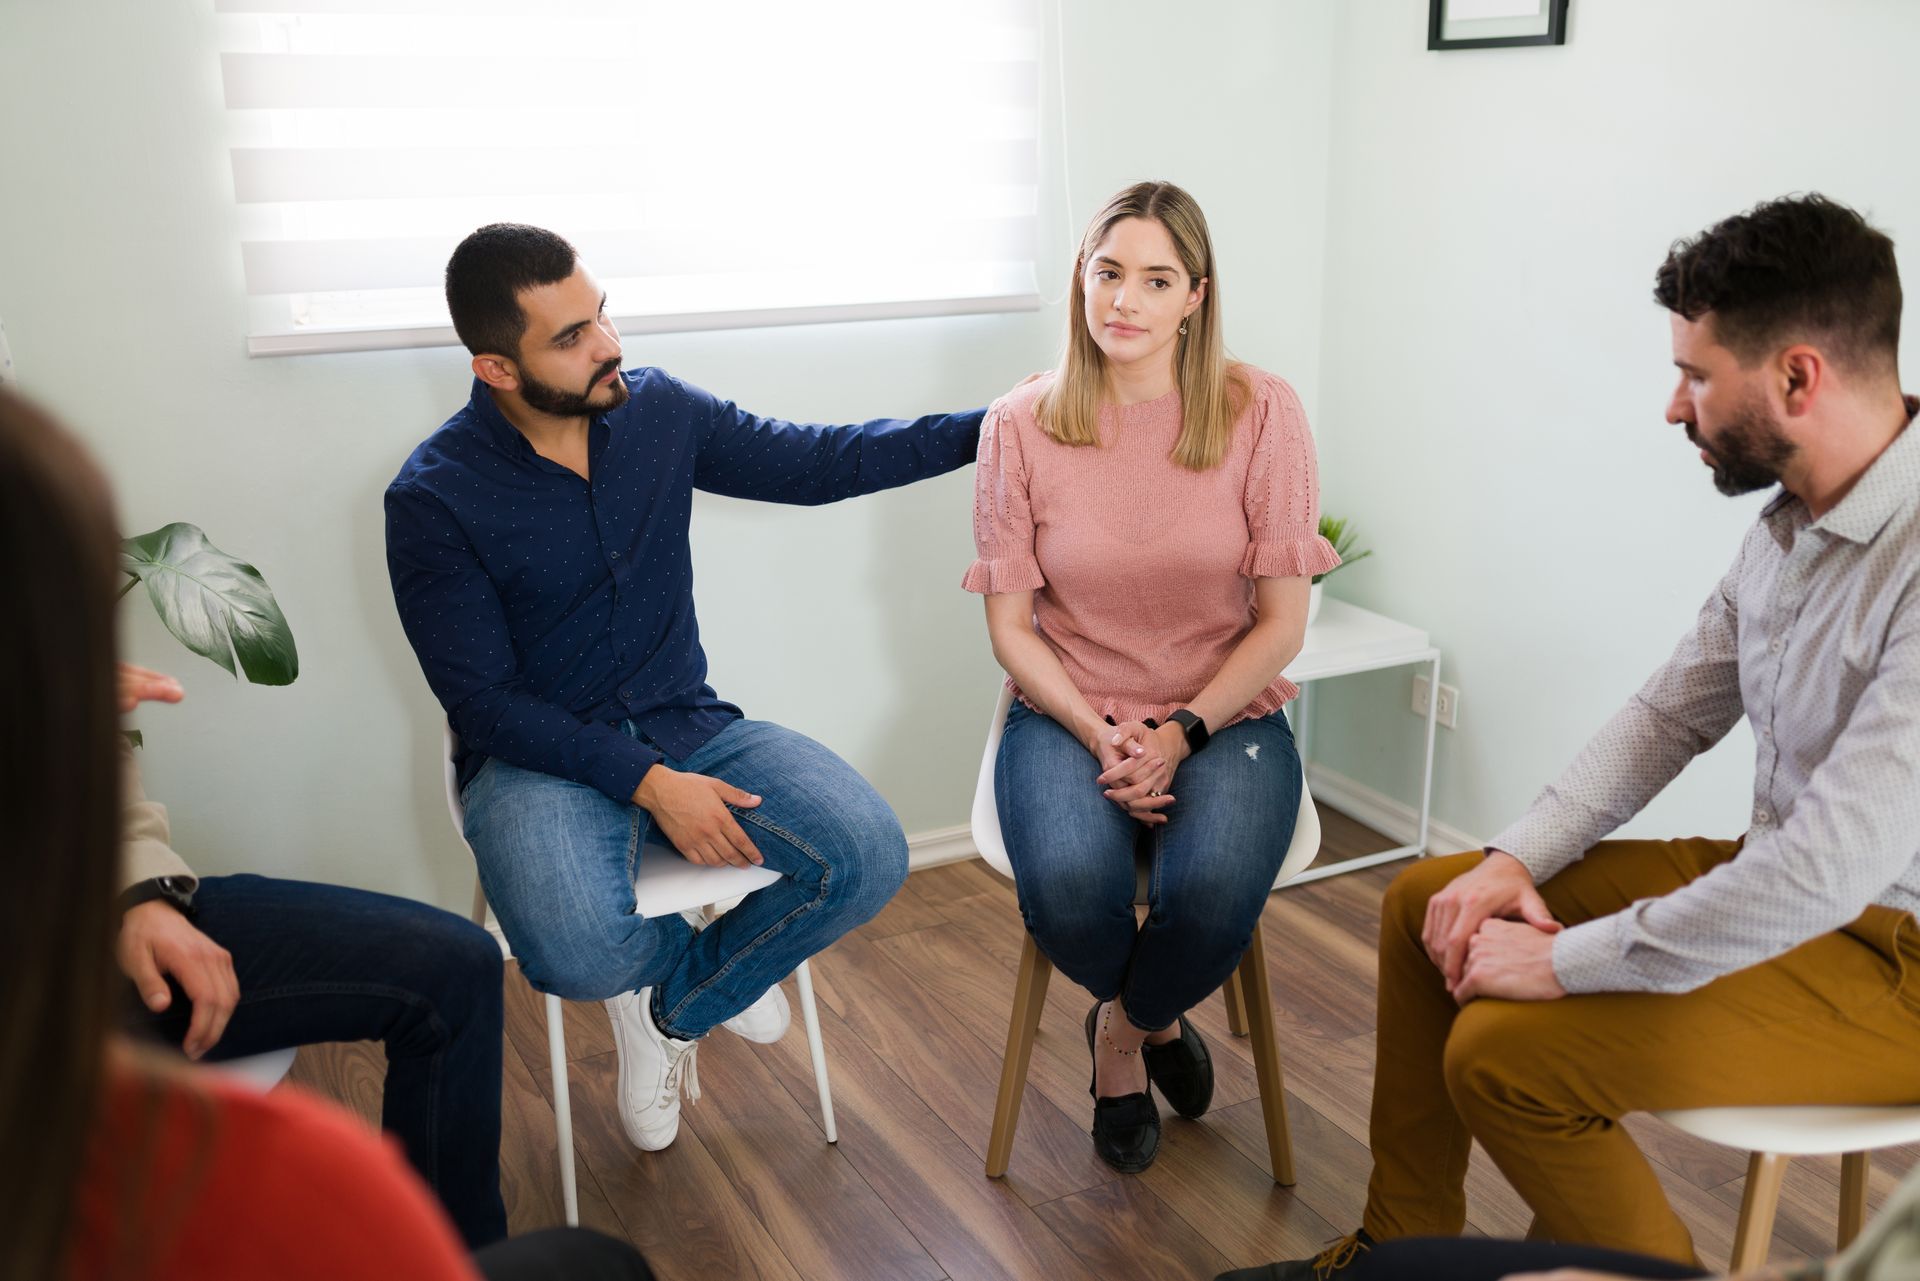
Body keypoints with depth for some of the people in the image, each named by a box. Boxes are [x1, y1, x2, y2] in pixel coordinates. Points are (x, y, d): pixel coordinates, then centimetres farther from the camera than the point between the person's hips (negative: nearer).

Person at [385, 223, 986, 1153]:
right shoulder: (434, 498, -11)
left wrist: (990, 426, 6)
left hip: (685, 724, 4)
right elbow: (485, 701, -11)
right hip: (535, 754, -3)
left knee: (869, 857, -21)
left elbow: (819, 462, 11)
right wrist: (647, 784, -21)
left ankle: (670, 1001, 7)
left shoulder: (659, 409, 1)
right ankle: (699, 959, 7)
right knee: (581, 954, -34)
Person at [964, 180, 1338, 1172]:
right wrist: (1100, 734, -15)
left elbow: (1280, 621, -2)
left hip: (1224, 713, 0)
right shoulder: (1021, 423, -2)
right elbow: (1010, 624, 0)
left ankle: (1124, 1027, 9)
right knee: (1067, 886, -30)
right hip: (1068, 711, 1)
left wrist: (1181, 733, -14)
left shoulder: (1260, 413, -4)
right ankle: (1150, 1016, 11)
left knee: (1216, 890, -30)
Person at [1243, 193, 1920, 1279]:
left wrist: (1568, 962, -24)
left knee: (1504, 1053, -22)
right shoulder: (1795, 519, 1)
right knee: (1427, 902, 5)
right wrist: (1517, 860, -3)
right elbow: (1672, 713, 8)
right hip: (1789, 883, 9)